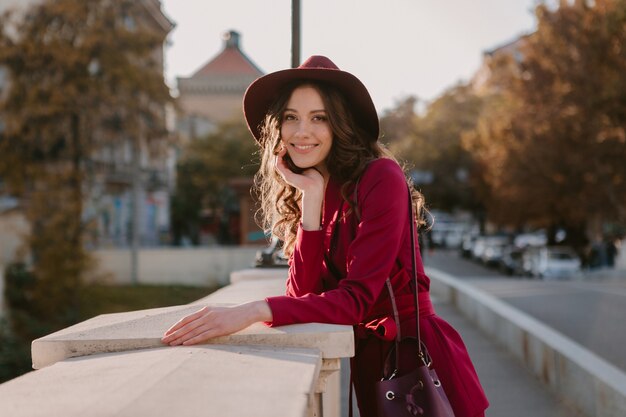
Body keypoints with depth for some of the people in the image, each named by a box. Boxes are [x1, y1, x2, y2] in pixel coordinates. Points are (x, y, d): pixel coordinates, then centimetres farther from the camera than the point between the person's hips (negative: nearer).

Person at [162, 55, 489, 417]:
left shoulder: (380, 178, -17)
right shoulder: (299, 193, 3)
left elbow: (357, 298, -24)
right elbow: (302, 296, -9)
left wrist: (253, 312, -34)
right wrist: (311, 199, -16)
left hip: (418, 359, -5)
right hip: (368, 365, 5)